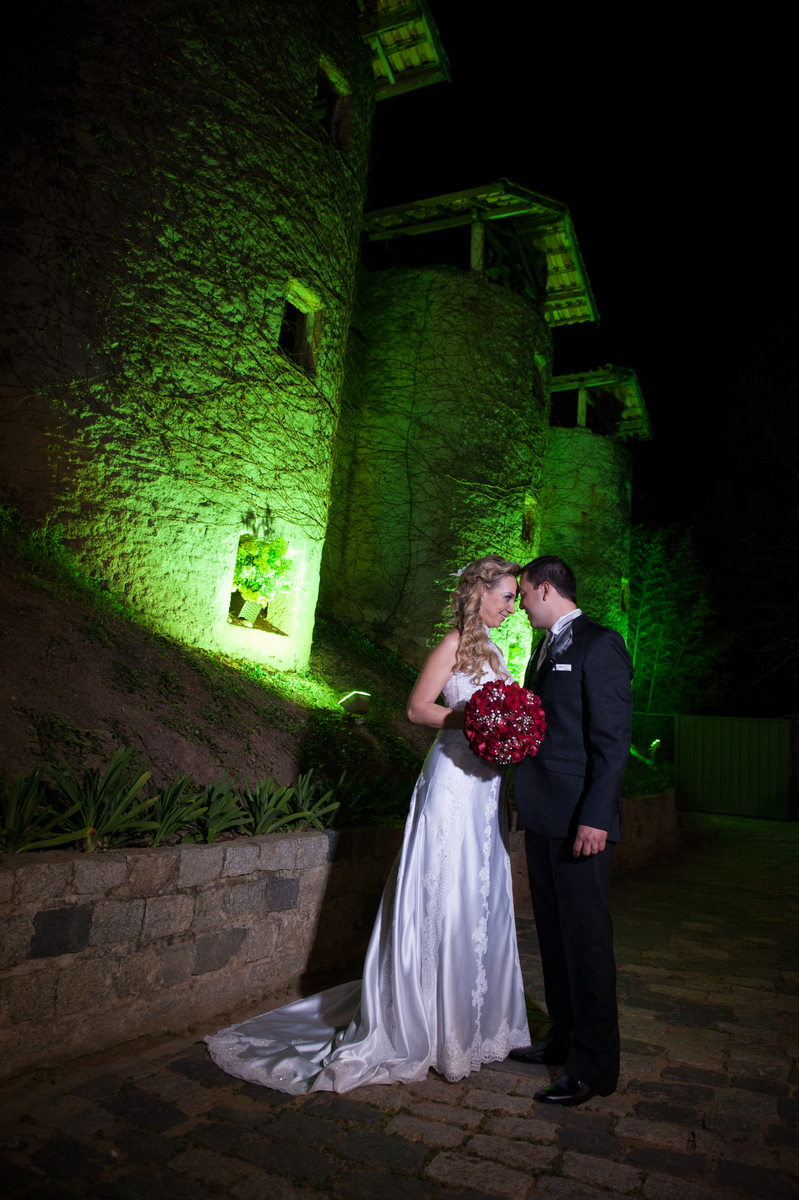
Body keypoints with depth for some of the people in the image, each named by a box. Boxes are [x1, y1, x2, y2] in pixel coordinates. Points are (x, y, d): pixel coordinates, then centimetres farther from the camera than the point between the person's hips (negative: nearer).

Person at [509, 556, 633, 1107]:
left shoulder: (600, 644, -12)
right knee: (554, 934, 18)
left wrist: (596, 817, -21)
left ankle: (595, 1066, 18)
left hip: (580, 820, -9)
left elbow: (613, 739, -17)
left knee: (586, 938, 2)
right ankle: (564, 1038, 35)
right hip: (542, 818, 9)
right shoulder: (543, 651, 16)